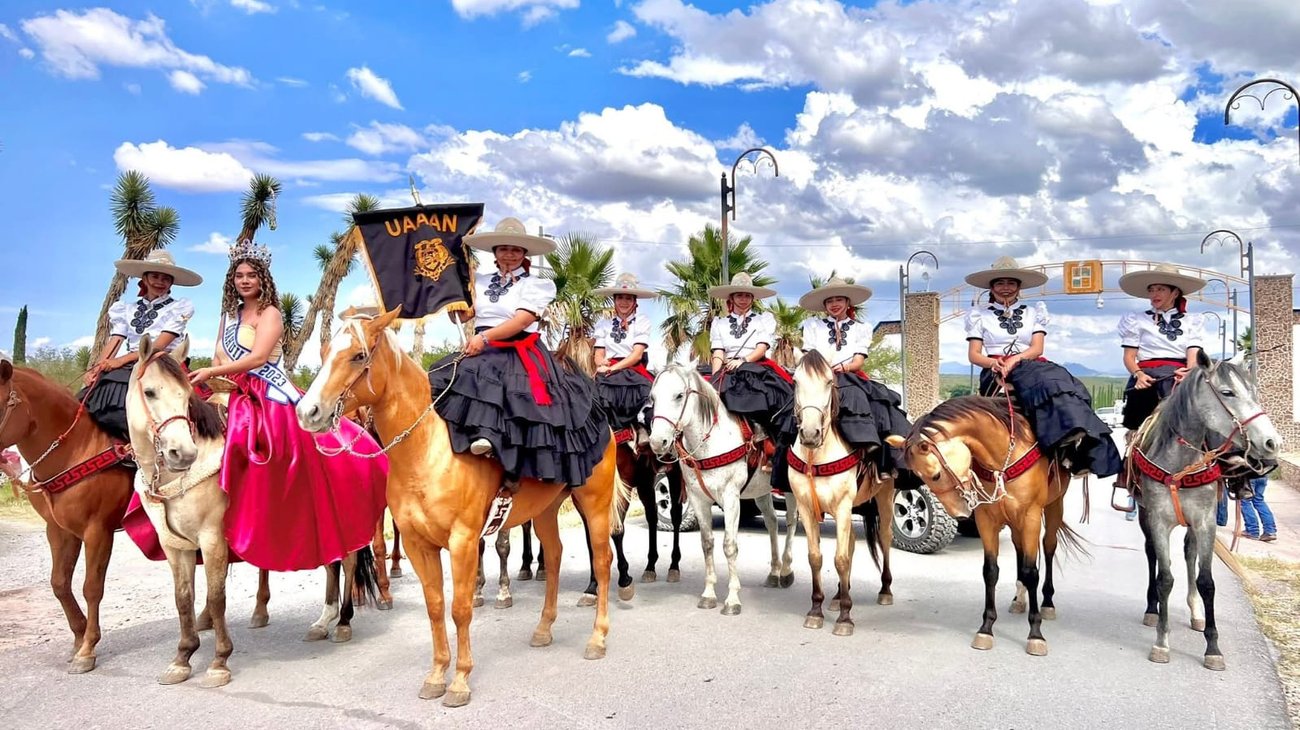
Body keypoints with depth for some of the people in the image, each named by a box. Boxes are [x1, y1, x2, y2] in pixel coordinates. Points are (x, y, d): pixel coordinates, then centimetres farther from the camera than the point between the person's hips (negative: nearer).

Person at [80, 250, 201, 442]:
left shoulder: (181, 307, 7)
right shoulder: (125, 309, 21)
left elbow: (159, 345, -4)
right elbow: (114, 342, 9)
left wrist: (121, 360, -15)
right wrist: (97, 368, -11)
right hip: (129, 367, 5)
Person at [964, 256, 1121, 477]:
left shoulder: (1033, 312, 20)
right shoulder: (980, 314, 15)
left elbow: (1037, 348, 6)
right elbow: (973, 355, 6)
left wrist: (1015, 359, -15)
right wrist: (993, 363, -16)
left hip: (1032, 365, 3)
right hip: (996, 373, -3)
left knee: (1059, 378, -33)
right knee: (1048, 382, -35)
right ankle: (1070, 439, -53)